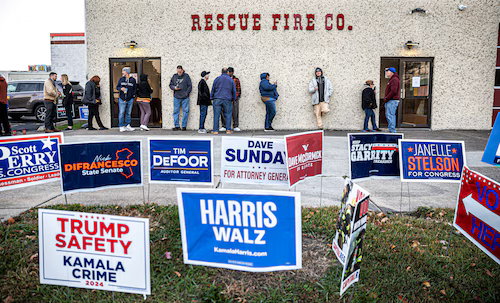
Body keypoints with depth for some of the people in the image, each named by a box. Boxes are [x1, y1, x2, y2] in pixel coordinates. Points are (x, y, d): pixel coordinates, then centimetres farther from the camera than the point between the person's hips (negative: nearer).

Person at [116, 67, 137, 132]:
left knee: (128, 113, 7)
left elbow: (135, 89, 9)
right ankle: (121, 127, 0)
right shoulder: (121, 79, 7)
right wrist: (121, 88, -11)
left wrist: (133, 96, -2)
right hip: (122, 99, 0)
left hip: (130, 99, 0)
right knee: (121, 113, -5)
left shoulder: (133, 80, 4)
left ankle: (127, 126, 15)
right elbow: (117, 87, 11)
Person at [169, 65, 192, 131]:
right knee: (176, 111, 3)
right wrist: (174, 87, -7)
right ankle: (176, 126, 9)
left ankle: (184, 126, 6)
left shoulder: (186, 76, 1)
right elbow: (171, 85, 14)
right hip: (176, 97, 2)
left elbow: (190, 86, 1)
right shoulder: (174, 76, 8)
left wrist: (186, 93, -9)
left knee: (185, 111, -2)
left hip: (185, 97, -2)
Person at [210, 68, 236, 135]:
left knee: (216, 115, 0)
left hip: (217, 99, 0)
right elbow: (234, 91, 12)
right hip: (227, 100, 0)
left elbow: (213, 89, 9)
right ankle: (228, 130, 5)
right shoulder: (231, 80, 8)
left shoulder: (217, 79, 7)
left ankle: (215, 130, -1)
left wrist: (212, 98, 17)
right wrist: (233, 99, 22)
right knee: (228, 115, 7)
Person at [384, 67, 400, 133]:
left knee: (390, 115, -12)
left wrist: (386, 98, -15)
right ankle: (392, 130, 16)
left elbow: (393, 91, -21)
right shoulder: (391, 80, 22)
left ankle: (392, 131, -11)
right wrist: (386, 98, 13)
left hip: (392, 100, -11)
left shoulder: (394, 79, -11)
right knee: (388, 115, 12)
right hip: (390, 101, 11)